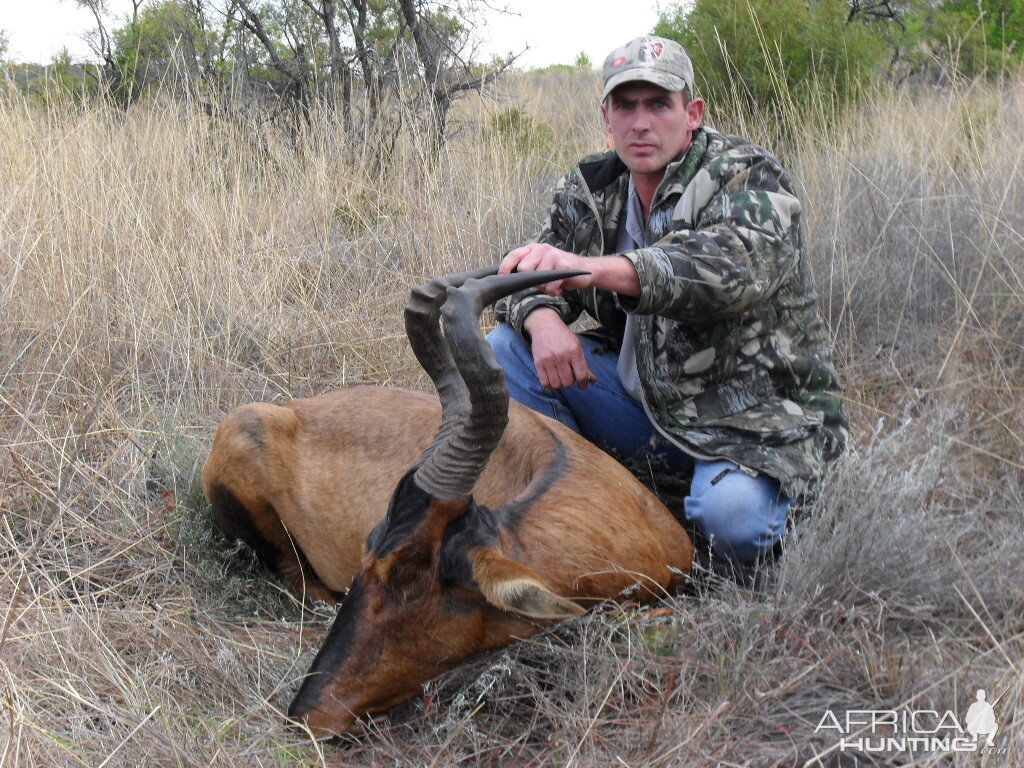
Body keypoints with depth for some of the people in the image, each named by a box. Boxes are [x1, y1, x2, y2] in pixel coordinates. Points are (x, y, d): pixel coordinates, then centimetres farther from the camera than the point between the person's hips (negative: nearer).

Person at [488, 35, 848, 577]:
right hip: (642, 398, 6)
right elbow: (530, 279, 7)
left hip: (752, 413, -5)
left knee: (730, 516, -35)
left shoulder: (747, 179, -14)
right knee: (504, 349, -6)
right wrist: (542, 318, -21)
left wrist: (592, 267, -53)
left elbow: (735, 265, -37)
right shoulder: (589, 189, 5)